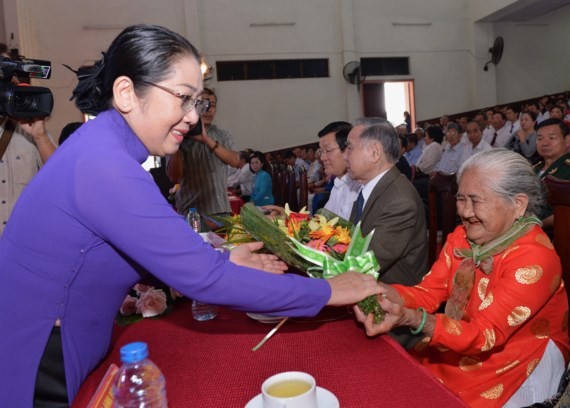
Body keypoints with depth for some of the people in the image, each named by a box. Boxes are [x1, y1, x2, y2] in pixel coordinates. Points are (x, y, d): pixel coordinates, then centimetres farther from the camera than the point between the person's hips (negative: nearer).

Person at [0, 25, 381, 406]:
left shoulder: (107, 146, 1)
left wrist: (224, 260, -4)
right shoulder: (104, 164, -28)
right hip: (36, 370, -8)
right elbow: (203, 279, -30)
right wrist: (327, 291, -22)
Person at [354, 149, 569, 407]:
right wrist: (380, 291, -27)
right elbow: (429, 293, -7)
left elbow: (485, 335, -28)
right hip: (458, 353, 6)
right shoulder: (463, 235, -2)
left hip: (514, 370, -5)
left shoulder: (535, 259, -23)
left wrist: (411, 319, -43)